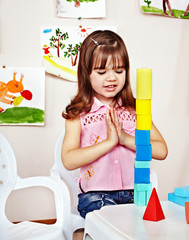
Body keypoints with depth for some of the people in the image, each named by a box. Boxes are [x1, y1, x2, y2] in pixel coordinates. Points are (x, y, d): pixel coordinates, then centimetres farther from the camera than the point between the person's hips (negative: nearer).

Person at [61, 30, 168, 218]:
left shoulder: (135, 109, 8)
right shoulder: (78, 114, 1)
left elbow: (161, 151, 1)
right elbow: (68, 161, -11)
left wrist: (126, 139, -13)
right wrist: (109, 142, -16)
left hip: (134, 192, 3)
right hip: (95, 194, -2)